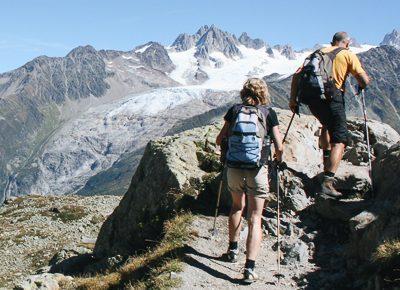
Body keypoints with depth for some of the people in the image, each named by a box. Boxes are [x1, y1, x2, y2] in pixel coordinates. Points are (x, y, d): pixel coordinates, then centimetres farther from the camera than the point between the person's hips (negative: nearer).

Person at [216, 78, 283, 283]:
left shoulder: (234, 110, 6)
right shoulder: (268, 113, 0)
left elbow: (220, 140, 9)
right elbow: (279, 147, -5)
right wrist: (278, 158, 17)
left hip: (234, 167, 3)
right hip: (257, 169, -2)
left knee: (237, 205, 29)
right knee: (255, 218, 2)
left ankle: (233, 249, 36)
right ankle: (250, 268, -7)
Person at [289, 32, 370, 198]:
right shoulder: (348, 55, 9)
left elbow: (297, 75, 14)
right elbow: (364, 80, 0)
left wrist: (293, 99, 15)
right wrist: (361, 87, 23)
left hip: (311, 99, 5)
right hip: (332, 97, -5)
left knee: (327, 125, 35)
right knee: (339, 141, -2)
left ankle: (327, 162, 33)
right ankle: (327, 183, -14)